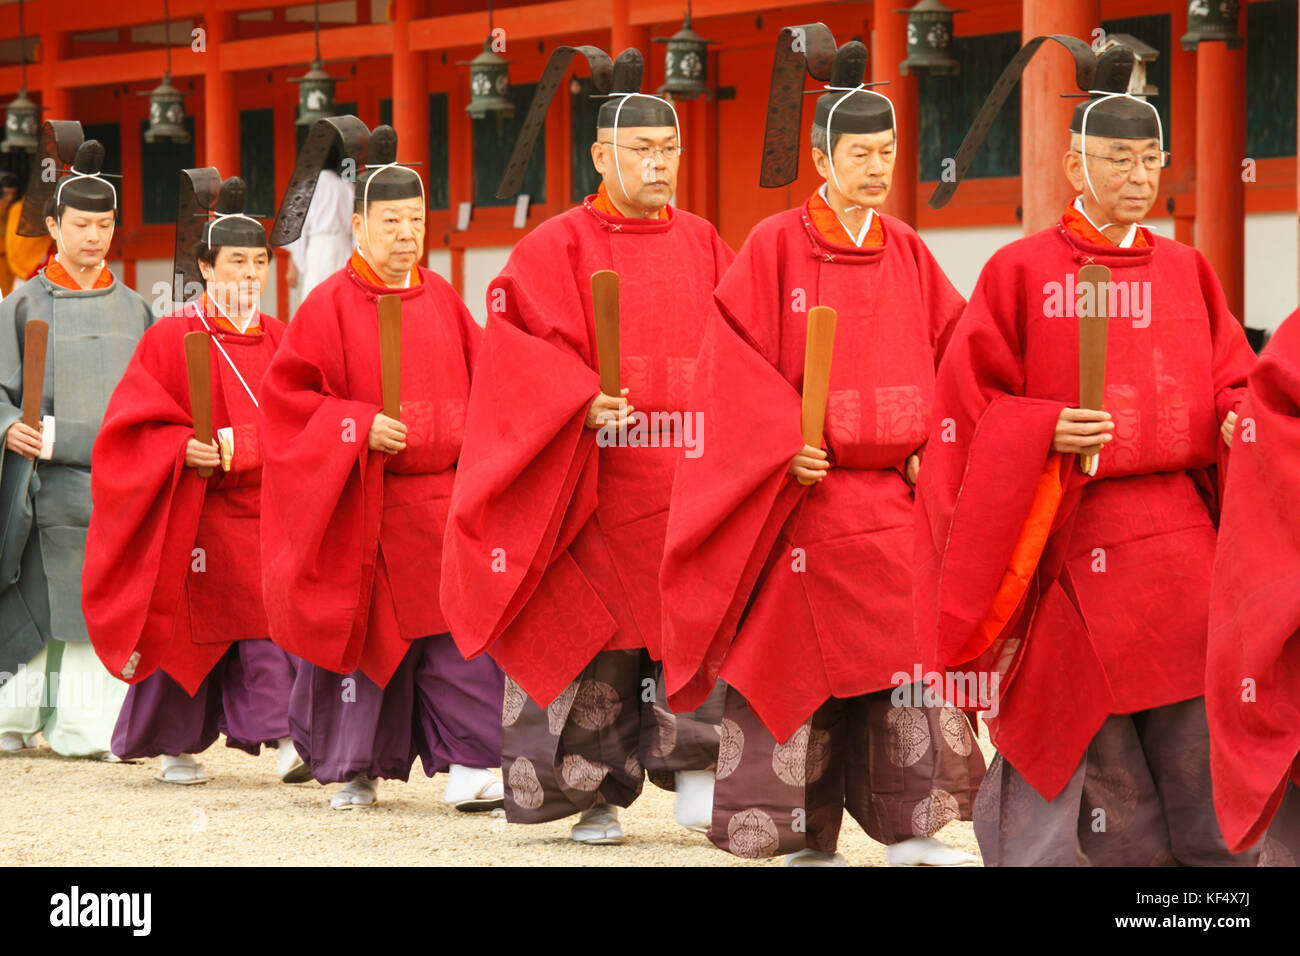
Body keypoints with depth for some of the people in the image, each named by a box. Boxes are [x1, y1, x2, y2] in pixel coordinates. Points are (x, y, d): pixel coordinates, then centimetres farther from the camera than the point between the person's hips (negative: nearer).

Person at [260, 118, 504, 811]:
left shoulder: (442, 301, 10)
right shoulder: (331, 305, -4)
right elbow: (288, 393, -5)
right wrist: (359, 426, -16)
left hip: (447, 493, 4)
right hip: (366, 505, -3)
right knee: (367, 630, 2)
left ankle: (468, 767, -5)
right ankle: (358, 770, 14)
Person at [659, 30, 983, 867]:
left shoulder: (908, 254, 8)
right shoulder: (776, 247, -5)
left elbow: (953, 351, 12)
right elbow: (735, 359, -8)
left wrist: (929, 444, -1)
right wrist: (786, 444, -16)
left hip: (892, 492, 4)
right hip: (801, 496, -4)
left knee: (906, 644, -3)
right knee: (800, 658, 1)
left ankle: (911, 830, 1)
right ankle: (803, 837, 10)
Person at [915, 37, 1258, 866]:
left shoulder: (1186, 272, 12)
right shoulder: (1021, 274, 1)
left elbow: (1230, 384, 14)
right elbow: (971, 406, 0)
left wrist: (1237, 420, -8)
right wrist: (1050, 431, -16)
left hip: (1180, 535, 3)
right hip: (1070, 542, -3)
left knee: (1204, 753, -4)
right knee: (1108, 765, 0)